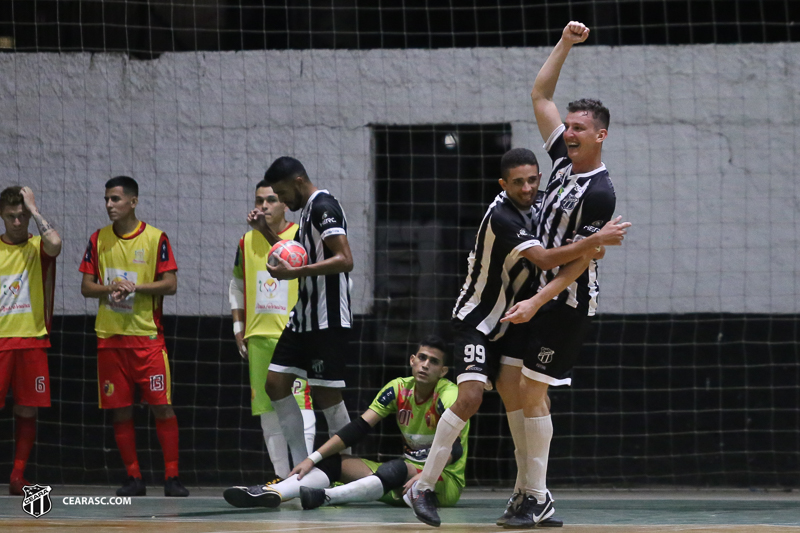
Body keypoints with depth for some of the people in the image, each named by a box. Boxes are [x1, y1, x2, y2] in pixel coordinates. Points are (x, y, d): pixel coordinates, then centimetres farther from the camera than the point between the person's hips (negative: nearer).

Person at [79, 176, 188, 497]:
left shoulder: (156, 238, -2)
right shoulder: (98, 240, 8)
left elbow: (171, 285, -5)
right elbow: (86, 287, 8)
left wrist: (136, 287, -18)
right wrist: (109, 288, -13)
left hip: (147, 335, -3)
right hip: (110, 336, 3)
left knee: (162, 406, -7)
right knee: (120, 410, 3)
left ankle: (172, 477, -3)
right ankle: (133, 478, 9)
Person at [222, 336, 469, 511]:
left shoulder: (449, 395, -15)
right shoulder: (398, 389, 2)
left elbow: (454, 448, -29)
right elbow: (358, 427, -3)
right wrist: (313, 459, -13)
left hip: (445, 482, -6)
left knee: (399, 469, -38)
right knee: (335, 462, -12)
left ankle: (325, 497, -56)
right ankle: (271, 493, -37)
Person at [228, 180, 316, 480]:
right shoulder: (247, 242, 12)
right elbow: (237, 287, 21)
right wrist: (238, 329, 15)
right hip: (257, 337, 5)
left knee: (299, 403, -13)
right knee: (267, 408, 6)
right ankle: (282, 475, 11)